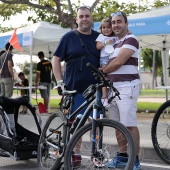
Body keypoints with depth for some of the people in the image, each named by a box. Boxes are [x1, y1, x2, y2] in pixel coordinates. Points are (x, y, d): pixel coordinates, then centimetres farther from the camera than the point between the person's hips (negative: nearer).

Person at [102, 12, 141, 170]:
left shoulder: (130, 39, -6)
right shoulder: (114, 43, 21)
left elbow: (118, 62, -14)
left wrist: (101, 71, -1)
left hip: (127, 86, -8)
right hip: (113, 87, 8)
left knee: (129, 124, -11)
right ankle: (122, 156, 18)